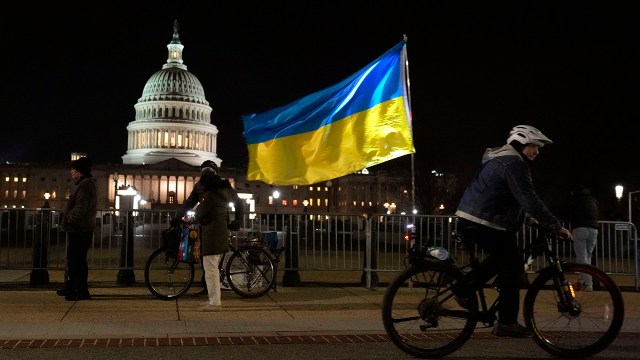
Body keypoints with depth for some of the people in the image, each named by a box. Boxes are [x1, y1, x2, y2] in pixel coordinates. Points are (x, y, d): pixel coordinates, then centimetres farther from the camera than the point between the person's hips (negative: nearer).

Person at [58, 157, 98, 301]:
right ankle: (71, 287, 29)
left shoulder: (86, 185, -16)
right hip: (78, 229, 11)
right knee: (73, 259, 18)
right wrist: (67, 220, 16)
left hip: (79, 230, -11)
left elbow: (80, 208, -24)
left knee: (77, 260, -8)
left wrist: (68, 219, -13)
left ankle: (81, 292, -4)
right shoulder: (86, 183, 18)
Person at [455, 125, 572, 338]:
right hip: (484, 223, -10)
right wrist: (557, 226, -20)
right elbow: (529, 200, -23)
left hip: (468, 219, 10)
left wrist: (532, 217, 26)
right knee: (513, 267, -1)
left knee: (502, 258, 26)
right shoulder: (513, 164, -15)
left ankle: (464, 288, 19)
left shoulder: (500, 159, 19)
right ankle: (506, 324, 3)